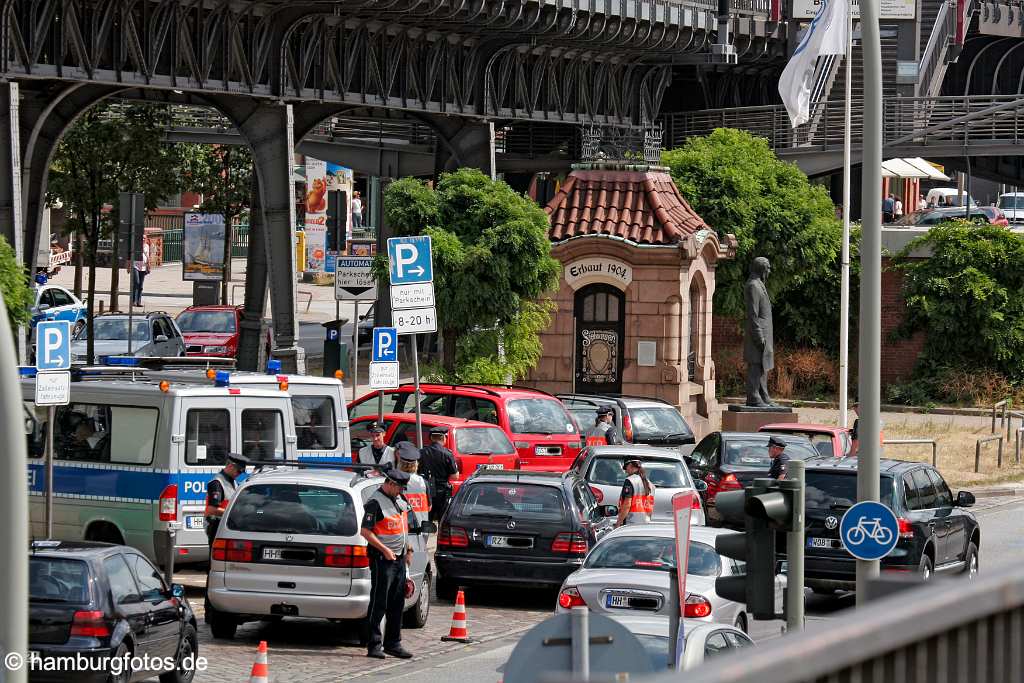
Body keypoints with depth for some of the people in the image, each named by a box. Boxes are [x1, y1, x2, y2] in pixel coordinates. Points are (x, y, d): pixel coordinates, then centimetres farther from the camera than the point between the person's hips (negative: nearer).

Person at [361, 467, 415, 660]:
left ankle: (393, 643, 17)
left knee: (397, 604, 11)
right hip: (382, 559, -8)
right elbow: (365, 531, -17)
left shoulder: (399, 500, 14)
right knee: (379, 604, -6)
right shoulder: (375, 502, -12)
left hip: (399, 558, 8)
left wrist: (408, 550, 20)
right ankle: (374, 645, -3)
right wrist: (384, 550, -21)